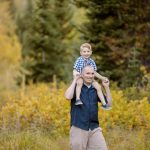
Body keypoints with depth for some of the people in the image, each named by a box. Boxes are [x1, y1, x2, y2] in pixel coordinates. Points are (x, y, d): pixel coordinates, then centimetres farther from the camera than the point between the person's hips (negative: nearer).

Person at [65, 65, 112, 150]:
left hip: (94, 128, 4)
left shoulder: (96, 90, 12)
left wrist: (107, 87, 6)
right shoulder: (76, 87, 1)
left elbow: (109, 104, 12)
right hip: (79, 128, -3)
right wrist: (74, 81, -9)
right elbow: (68, 97, -20)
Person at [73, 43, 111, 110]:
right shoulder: (79, 60, -3)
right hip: (80, 77, -5)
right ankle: (78, 99, -45)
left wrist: (102, 78, 8)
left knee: (98, 87, -12)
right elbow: (75, 69, -9)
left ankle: (104, 103, -6)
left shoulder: (91, 61, 8)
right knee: (80, 82, -39)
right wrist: (75, 74, -32)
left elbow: (94, 72, 14)